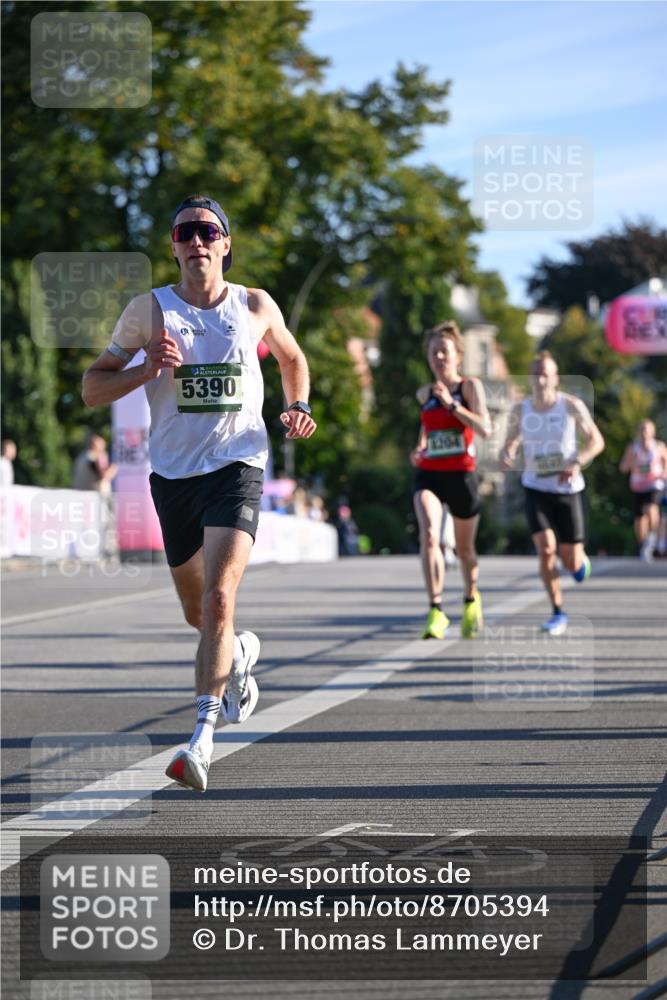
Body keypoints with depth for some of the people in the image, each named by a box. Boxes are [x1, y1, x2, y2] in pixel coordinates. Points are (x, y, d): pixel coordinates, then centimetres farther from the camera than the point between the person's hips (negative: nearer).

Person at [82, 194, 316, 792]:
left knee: (218, 601, -21)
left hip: (237, 467, -2)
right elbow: (92, 388, 2)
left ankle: (202, 740, -23)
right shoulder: (150, 310, 0)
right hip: (174, 474, 2)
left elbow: (293, 360, 24)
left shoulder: (256, 307, 4)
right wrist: (147, 369, -15)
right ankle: (241, 653, 51)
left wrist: (299, 407, 6)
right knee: (198, 612, 16)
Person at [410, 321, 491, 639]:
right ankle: (436, 612, -27)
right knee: (429, 535, -25)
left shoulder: (470, 386, -2)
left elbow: (485, 429, -16)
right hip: (428, 474, 2)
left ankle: (471, 599, 43)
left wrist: (451, 403, -20)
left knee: (465, 549, 13)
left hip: (461, 475, -2)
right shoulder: (424, 394, 9)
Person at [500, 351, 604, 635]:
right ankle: (558, 614, -2)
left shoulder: (571, 405, -10)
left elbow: (596, 441, -5)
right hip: (535, 490, 1)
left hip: (568, 490, -1)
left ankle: (580, 559, 41)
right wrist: (505, 457, -14)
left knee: (572, 563, 0)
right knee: (545, 549, -19)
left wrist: (577, 462, -23)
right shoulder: (520, 410, -3)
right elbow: (510, 444, 11)